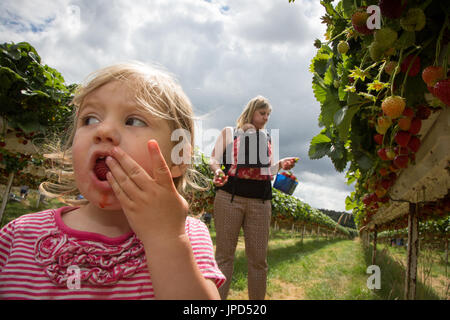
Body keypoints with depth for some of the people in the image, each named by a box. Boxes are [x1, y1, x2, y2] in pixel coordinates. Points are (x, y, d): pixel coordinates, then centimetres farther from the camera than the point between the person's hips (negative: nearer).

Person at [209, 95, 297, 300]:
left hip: (260, 202, 3)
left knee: (258, 258, 4)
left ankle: (257, 298, 18)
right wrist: (217, 171, -15)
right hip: (229, 198, -3)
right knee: (224, 254, 0)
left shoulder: (266, 140, 20)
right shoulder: (229, 132, 11)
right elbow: (214, 159, 7)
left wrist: (281, 165, 2)